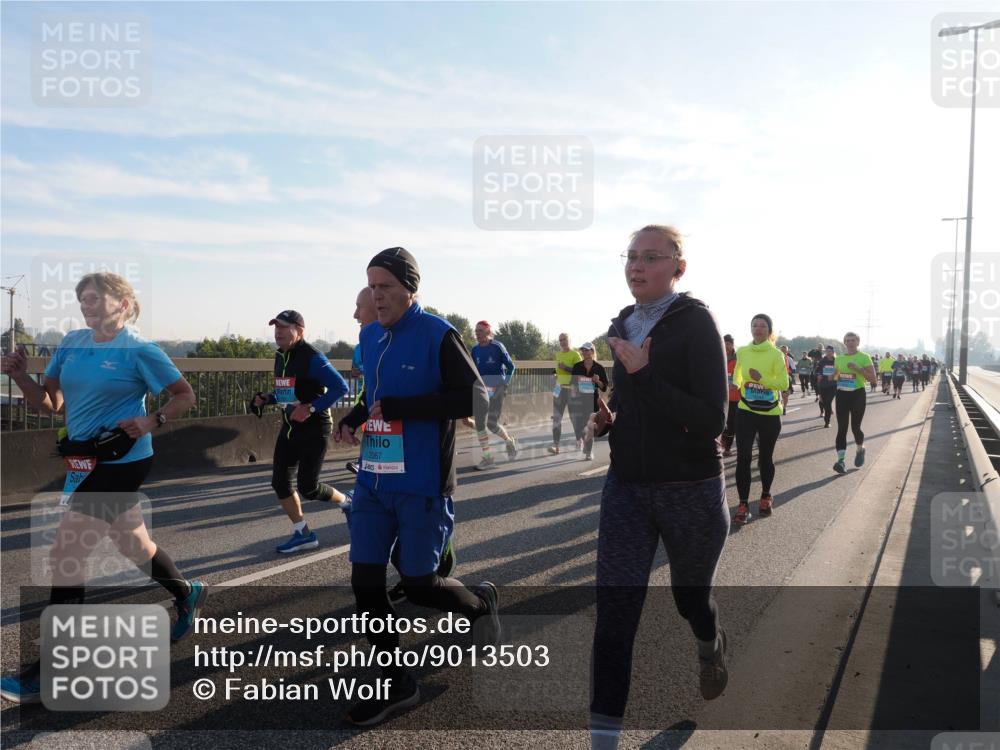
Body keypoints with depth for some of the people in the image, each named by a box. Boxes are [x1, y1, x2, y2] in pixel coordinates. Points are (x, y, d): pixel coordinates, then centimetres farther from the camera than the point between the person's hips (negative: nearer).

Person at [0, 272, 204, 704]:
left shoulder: (139, 351, -11)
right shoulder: (72, 343, 7)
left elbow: (185, 396, -6)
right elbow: (48, 404, 7)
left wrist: (153, 422, -22)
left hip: (121, 462, -7)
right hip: (86, 460, 7)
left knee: (66, 556, -9)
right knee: (134, 544, 20)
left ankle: (48, 675, 0)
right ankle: (188, 594, 46)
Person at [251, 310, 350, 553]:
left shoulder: (312, 357, -17)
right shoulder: (280, 356, 9)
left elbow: (340, 387, -22)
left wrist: (311, 408, -26)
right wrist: (266, 398, 3)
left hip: (314, 430, -8)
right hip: (289, 428, 8)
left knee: (307, 488, -6)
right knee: (280, 482, 3)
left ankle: (347, 502, 22)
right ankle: (303, 534, 16)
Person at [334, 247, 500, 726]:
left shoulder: (437, 334, -12)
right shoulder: (370, 336, 9)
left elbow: (475, 399, -18)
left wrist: (397, 408, -20)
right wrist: (353, 418, 3)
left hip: (421, 484, -6)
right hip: (373, 481, 7)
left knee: (419, 586, 2)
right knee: (365, 582, 4)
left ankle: (481, 602, 36)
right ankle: (395, 685, 22)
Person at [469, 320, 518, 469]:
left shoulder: (497, 347, -8)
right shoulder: (475, 350, 6)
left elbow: (511, 366, -3)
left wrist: (505, 385, -11)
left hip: (496, 388, -5)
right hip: (481, 389, 5)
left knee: (491, 423, -10)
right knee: (479, 424, -2)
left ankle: (510, 441, 20)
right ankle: (487, 457, 8)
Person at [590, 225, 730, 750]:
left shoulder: (695, 322, -12)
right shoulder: (621, 326, 6)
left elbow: (712, 419, -20)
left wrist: (644, 375, -25)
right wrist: (607, 418, 0)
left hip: (691, 489, -4)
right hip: (627, 487, 4)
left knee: (689, 595, 18)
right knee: (614, 608, -5)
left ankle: (711, 645, 54)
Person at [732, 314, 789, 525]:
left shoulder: (776, 354, -8)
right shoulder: (742, 352, 1)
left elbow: (784, 384, -14)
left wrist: (762, 378, -27)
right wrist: (735, 386, 0)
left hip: (770, 414, -1)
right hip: (746, 411, 2)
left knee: (765, 457, 11)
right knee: (743, 457, -7)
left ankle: (766, 497, 33)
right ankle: (743, 505, -2)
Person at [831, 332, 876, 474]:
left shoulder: (864, 357, -5)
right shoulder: (839, 358, 9)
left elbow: (872, 378, -11)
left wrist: (857, 368, -21)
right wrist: (835, 376, 2)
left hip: (857, 394, -4)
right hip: (842, 395, 4)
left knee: (855, 427, 2)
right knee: (842, 428, -5)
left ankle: (860, 450, 33)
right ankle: (840, 460, -10)